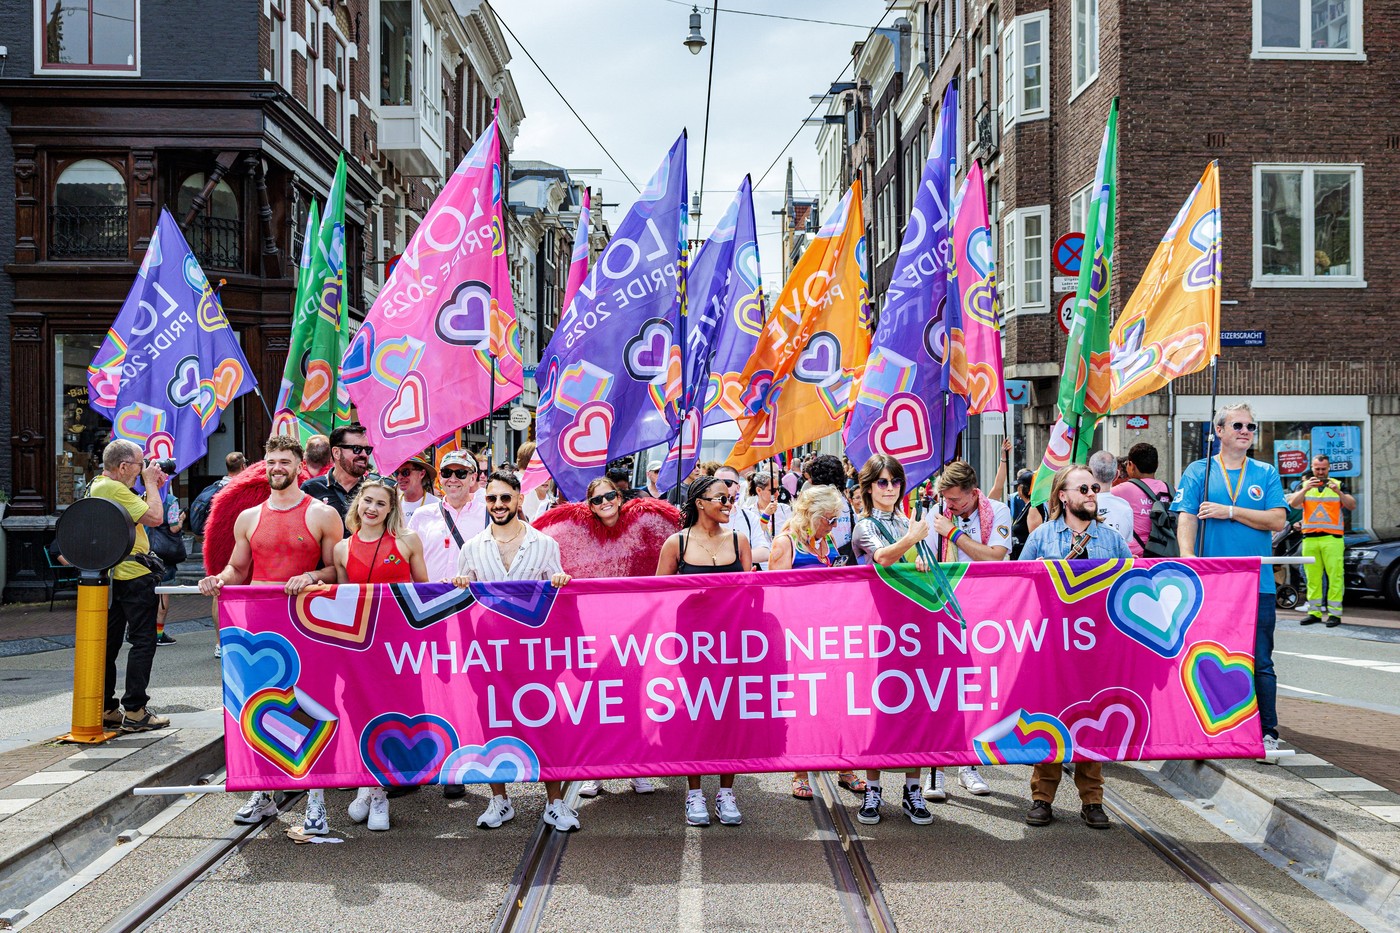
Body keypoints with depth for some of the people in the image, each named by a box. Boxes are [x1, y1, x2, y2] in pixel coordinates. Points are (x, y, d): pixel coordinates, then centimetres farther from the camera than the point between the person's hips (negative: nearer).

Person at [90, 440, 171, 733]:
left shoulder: (97, 487, 15)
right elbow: (155, 517, -20)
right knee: (142, 642, -4)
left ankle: (104, 709, 17)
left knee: (109, 642, 12)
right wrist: (151, 483, -7)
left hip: (110, 576, 10)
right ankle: (134, 712, -3)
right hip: (133, 575, -10)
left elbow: (140, 513, 22)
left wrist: (153, 486, 15)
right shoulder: (115, 489, -17)